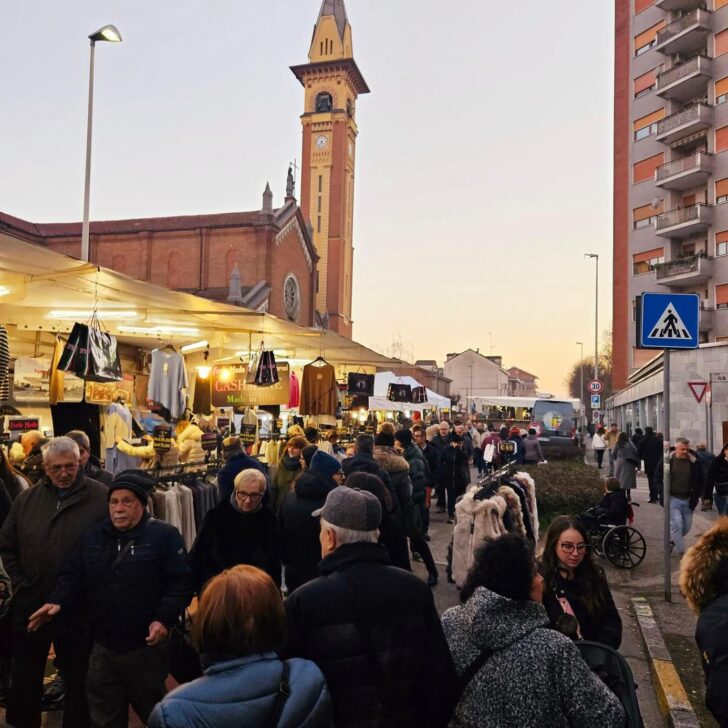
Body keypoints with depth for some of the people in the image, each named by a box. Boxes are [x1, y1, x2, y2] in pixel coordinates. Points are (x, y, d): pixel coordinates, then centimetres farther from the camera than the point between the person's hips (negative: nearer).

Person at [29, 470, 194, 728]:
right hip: (102, 647, 4)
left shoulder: (164, 535, -10)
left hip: (147, 645, -4)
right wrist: (58, 601, -7)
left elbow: (180, 583, -13)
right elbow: (72, 576, 11)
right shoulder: (93, 536, 6)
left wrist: (164, 619, -23)